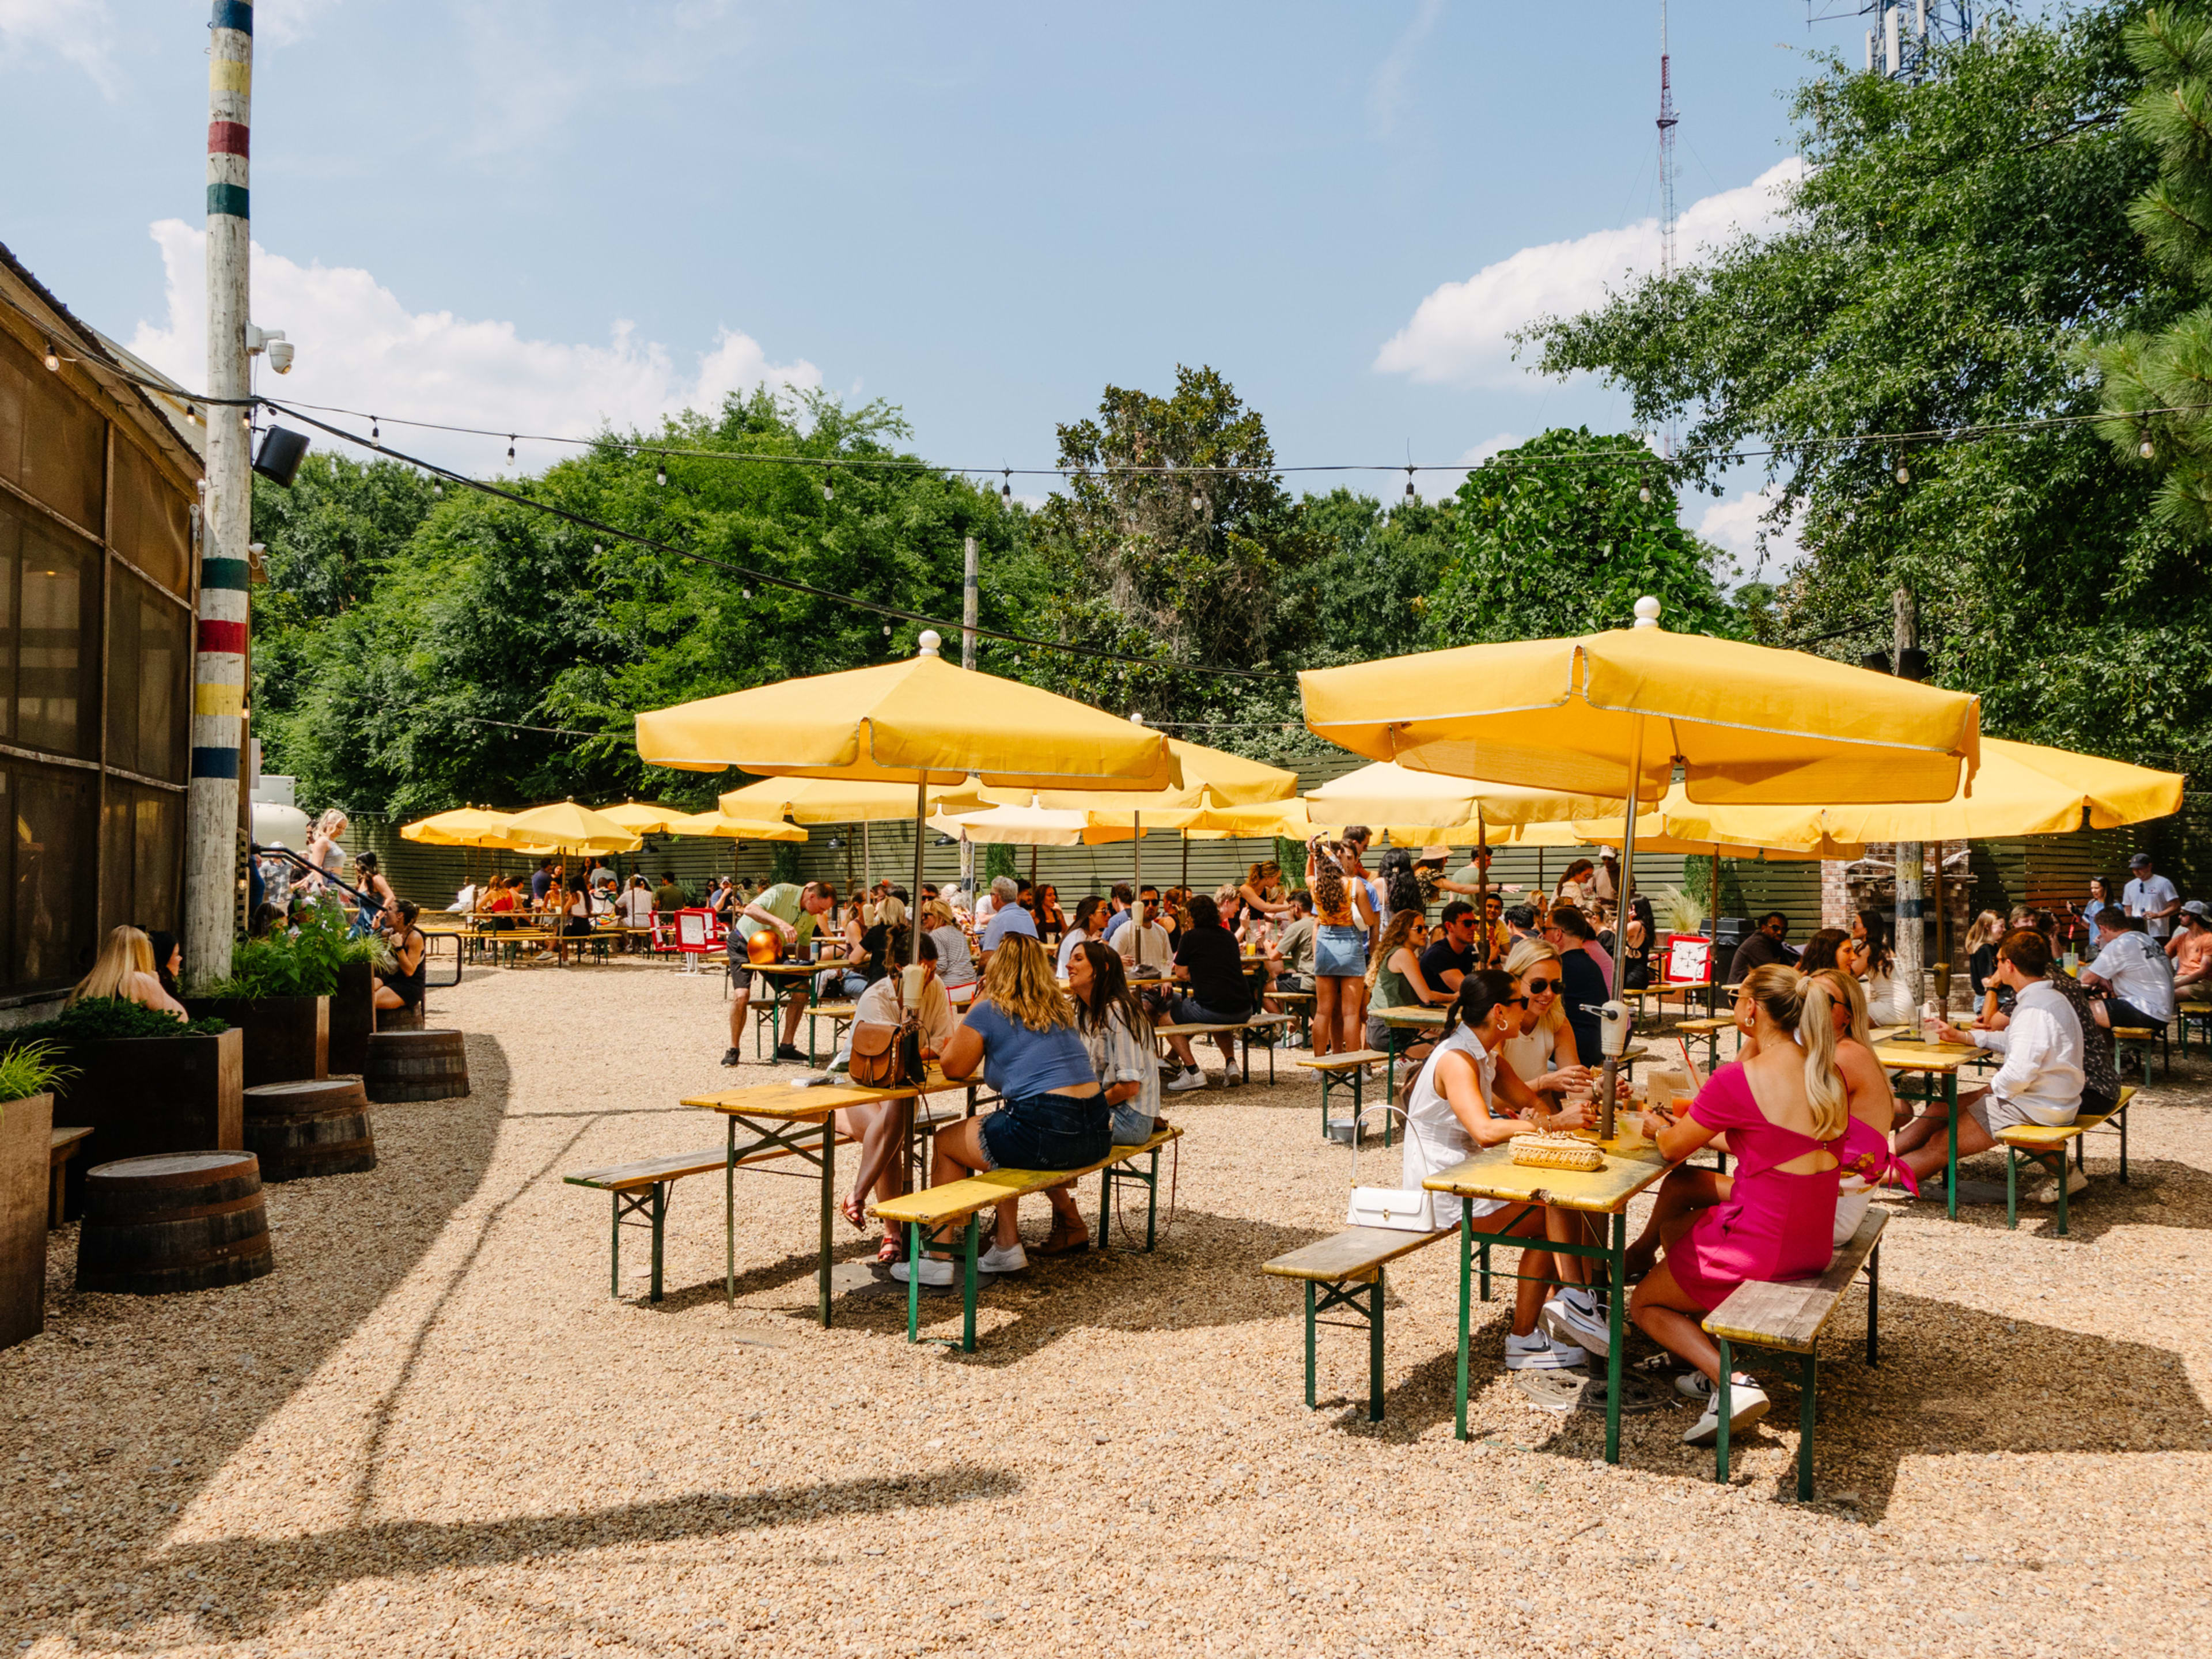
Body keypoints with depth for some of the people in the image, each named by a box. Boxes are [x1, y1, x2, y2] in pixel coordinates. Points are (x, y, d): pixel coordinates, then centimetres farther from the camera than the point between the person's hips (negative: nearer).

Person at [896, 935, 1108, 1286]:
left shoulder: (989, 1011, -3)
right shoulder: (1063, 1010, 17)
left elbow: (953, 1069, 8)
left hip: (1046, 1134, -7)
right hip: (1098, 1135, 7)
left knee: (945, 1144, 17)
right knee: (997, 1136, 34)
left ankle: (938, 1259, 18)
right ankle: (1007, 1245, 34)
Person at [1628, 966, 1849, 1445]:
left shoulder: (1737, 1080, -20)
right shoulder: (1829, 1075, 1)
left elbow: (1673, 1148, -4)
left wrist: (1656, 1126, 17)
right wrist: (1695, 1129, 18)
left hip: (1759, 1248, -7)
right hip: (1815, 1246, 8)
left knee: (1643, 1303, 17)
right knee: (1677, 1227, 30)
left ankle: (1733, 1383, -5)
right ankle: (1711, 1367, 23)